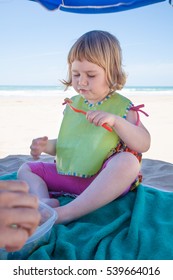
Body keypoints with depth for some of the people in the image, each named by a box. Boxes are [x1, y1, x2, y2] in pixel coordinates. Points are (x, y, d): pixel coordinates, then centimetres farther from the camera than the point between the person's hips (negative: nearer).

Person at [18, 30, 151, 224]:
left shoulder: (122, 106, -4)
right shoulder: (72, 105, 10)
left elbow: (144, 144, -14)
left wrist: (115, 120, -26)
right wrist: (46, 146, -2)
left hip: (105, 181, -5)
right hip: (67, 175, 6)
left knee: (127, 161, -37)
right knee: (26, 169, 8)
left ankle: (65, 213, -37)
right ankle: (44, 200, -24)